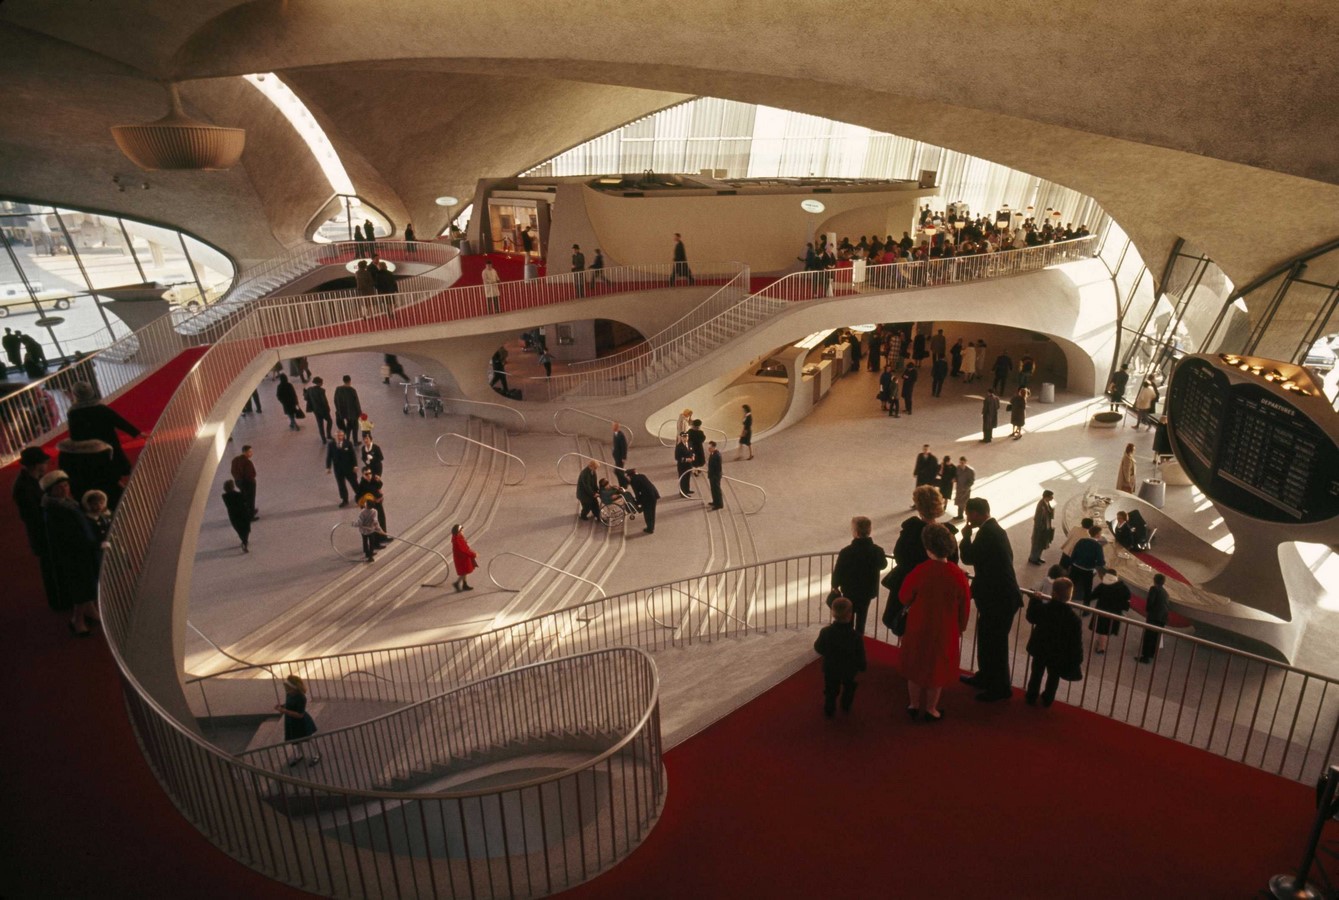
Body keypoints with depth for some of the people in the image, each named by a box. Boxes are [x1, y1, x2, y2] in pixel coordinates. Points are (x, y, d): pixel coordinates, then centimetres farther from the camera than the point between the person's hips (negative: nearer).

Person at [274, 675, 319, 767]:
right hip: (291, 722, 7)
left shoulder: (300, 698, -35)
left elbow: (300, 714, -34)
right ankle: (298, 755, 53)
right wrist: (282, 706, -12)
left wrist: (284, 711, -38)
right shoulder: (289, 694, -11)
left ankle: (316, 755, 40)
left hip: (301, 723, -7)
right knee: (296, 740, 28)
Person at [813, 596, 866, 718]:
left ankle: (829, 710, 35)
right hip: (849, 670, 0)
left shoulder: (826, 632, -27)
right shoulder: (856, 636, -28)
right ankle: (846, 707, 46)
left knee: (831, 690, 23)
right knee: (849, 687, 30)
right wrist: (861, 667, 3)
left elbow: (818, 649, -11)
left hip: (830, 669, 0)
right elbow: (860, 656, -16)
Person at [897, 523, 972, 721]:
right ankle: (930, 709, 30)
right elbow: (965, 607, -7)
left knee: (916, 665, 20)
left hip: (918, 628, 0)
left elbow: (903, 597, -6)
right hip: (944, 631, 0)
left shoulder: (919, 571, -22)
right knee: (937, 668, 18)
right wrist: (961, 628, 10)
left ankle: (914, 705, 32)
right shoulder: (958, 575, -19)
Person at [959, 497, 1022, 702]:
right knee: (987, 639, 21)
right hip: (1000, 593, 10)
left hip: (999, 597, -10)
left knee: (995, 643, 1)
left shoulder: (986, 533, -21)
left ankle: (1001, 688, 12)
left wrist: (966, 535, -5)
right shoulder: (993, 529, 9)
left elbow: (968, 557, -19)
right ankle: (985, 677, 34)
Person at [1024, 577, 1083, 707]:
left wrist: (1035, 600, 10)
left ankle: (1031, 697, 32)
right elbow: (1076, 643, -18)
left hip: (1040, 649, 1)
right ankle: (1047, 699, 36)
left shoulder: (1042, 608, -21)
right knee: (1053, 677, 22)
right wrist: (1077, 660, -6)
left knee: (1036, 674, 21)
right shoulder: (1074, 620, -25)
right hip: (1059, 655, -1)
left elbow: (1031, 617, 2)